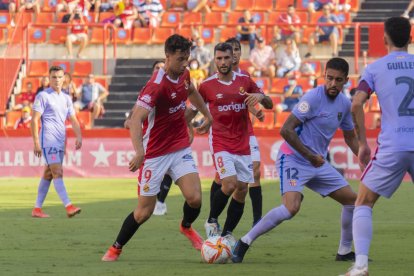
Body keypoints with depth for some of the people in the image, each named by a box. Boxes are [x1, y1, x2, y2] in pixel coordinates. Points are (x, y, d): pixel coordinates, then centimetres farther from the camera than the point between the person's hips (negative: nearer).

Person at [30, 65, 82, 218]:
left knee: (48, 174, 9)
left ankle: (37, 208, 15)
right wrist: (36, 143, -15)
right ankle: (68, 206, -25)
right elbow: (34, 120, -8)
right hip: (48, 141, -7)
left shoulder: (66, 98, 15)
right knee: (57, 172, -16)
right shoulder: (43, 96, -4)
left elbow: (73, 120, 16)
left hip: (60, 142, 7)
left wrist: (79, 137, -1)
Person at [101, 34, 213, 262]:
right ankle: (115, 249, 24)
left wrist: (207, 115, 34)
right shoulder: (157, 85, -24)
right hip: (155, 154, -5)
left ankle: (186, 227, 22)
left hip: (180, 149, 5)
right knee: (144, 211, 0)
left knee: (194, 198, -13)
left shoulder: (183, 75, -1)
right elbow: (136, 118, -35)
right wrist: (139, 152, -48)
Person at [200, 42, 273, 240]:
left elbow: (269, 105, 9)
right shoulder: (207, 85, -2)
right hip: (220, 144, -4)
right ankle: (212, 222, 2)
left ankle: (227, 234, 14)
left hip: (243, 145, 4)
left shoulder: (244, 81, 4)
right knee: (230, 183, -21)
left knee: (242, 189, 1)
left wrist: (260, 96, -12)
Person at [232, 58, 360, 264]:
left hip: (318, 163, 8)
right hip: (293, 159, -8)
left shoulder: (345, 104, 5)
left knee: (352, 200, 8)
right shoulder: (314, 98, -19)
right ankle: (244, 243, -15)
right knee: (291, 208, -27)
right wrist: (311, 156, -19)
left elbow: (350, 138, 21)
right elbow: (286, 130, -23)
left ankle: (345, 251, 23)